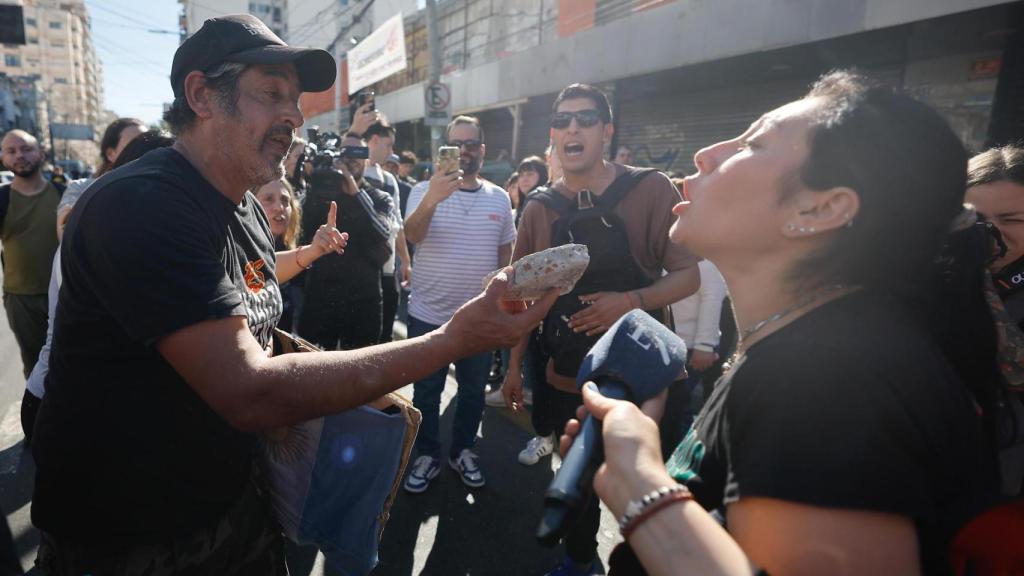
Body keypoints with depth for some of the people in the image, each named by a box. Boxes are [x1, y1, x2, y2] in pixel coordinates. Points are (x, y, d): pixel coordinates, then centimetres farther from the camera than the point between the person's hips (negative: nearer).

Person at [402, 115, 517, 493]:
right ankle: (427, 455, 29)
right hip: (429, 314, -2)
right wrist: (431, 200, -41)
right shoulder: (425, 190, -5)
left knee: (473, 390, 16)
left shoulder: (499, 198, 3)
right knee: (426, 391, 11)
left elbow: (506, 254, 10)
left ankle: (462, 451, 35)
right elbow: (412, 235, -22)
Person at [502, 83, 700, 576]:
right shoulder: (539, 207, 0)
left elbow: (688, 274, -7)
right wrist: (514, 366, 7)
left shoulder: (651, 190, -9)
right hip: (566, 377, 3)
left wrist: (633, 301, -25)